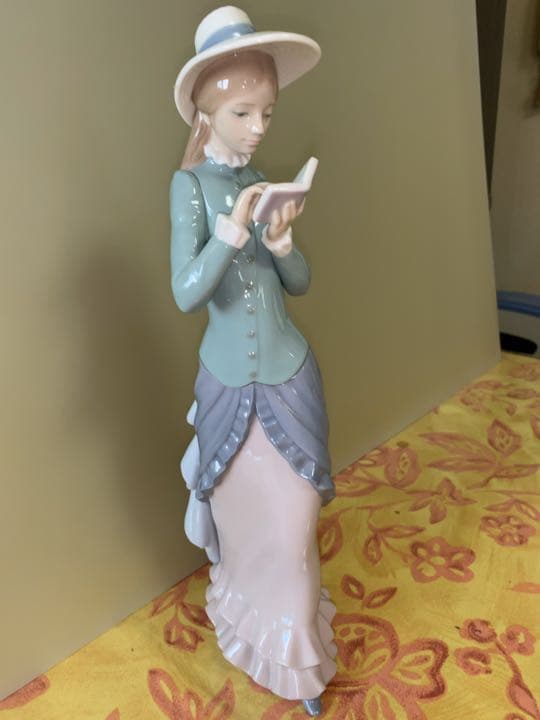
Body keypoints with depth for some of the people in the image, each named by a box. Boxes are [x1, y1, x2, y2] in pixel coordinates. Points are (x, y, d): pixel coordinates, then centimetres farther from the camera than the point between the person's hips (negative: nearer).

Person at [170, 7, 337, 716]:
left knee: (293, 525, 10)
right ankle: (268, 643, 42)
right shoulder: (191, 183, -8)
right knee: (249, 521, 14)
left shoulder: (263, 182, 4)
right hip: (231, 382, -3)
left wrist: (282, 245, -14)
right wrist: (230, 233, -29)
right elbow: (186, 294, -16)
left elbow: (300, 284, 6)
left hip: (290, 376, 3)